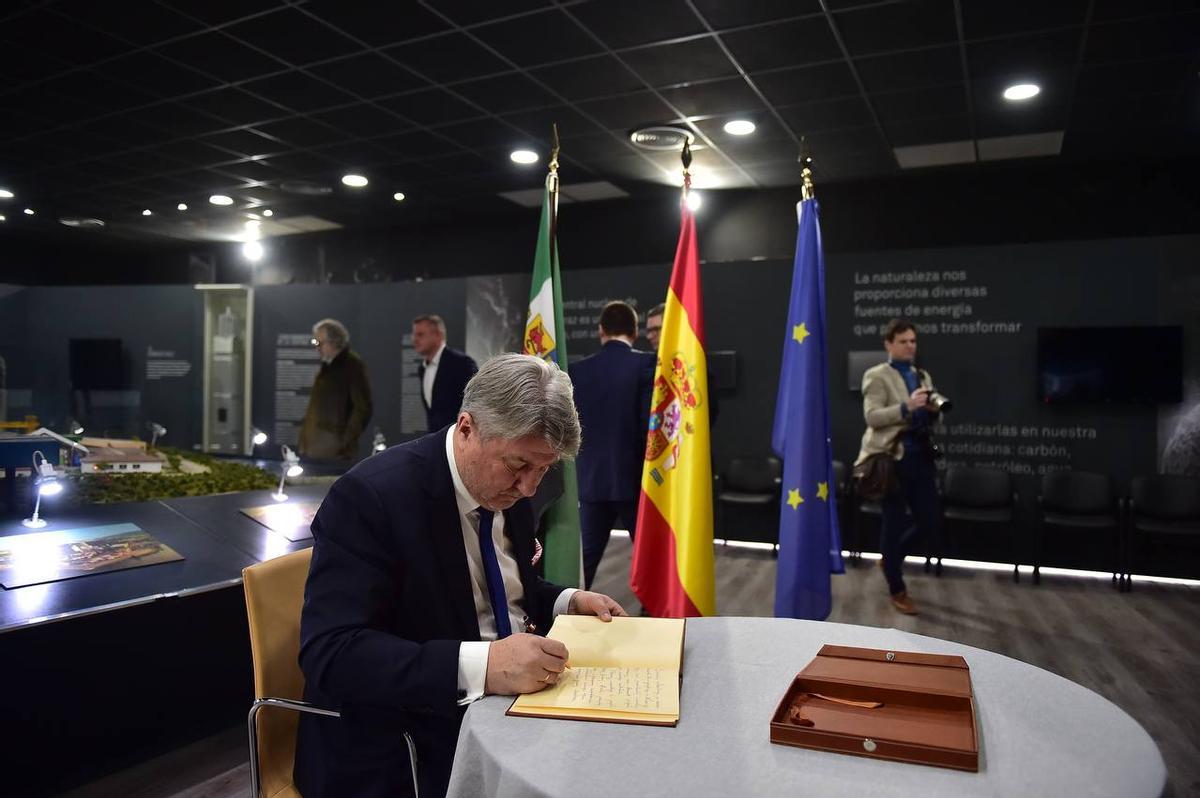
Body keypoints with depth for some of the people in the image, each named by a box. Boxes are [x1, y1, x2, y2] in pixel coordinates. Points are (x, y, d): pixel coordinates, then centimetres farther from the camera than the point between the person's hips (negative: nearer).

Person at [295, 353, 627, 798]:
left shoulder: (506, 489, 2)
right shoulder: (371, 496, -20)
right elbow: (330, 654, -27)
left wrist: (567, 603, -1)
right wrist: (478, 666, -36)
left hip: (511, 703, 7)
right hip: (410, 745, -7)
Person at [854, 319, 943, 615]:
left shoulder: (923, 376, 16)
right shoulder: (877, 376, -4)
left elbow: (927, 418, 18)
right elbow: (872, 416, -15)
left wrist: (934, 410, -5)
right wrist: (906, 407, -27)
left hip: (920, 457, 7)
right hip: (892, 458, -6)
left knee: (932, 524, 7)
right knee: (894, 523, 3)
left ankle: (889, 557, 33)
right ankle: (897, 589, 19)